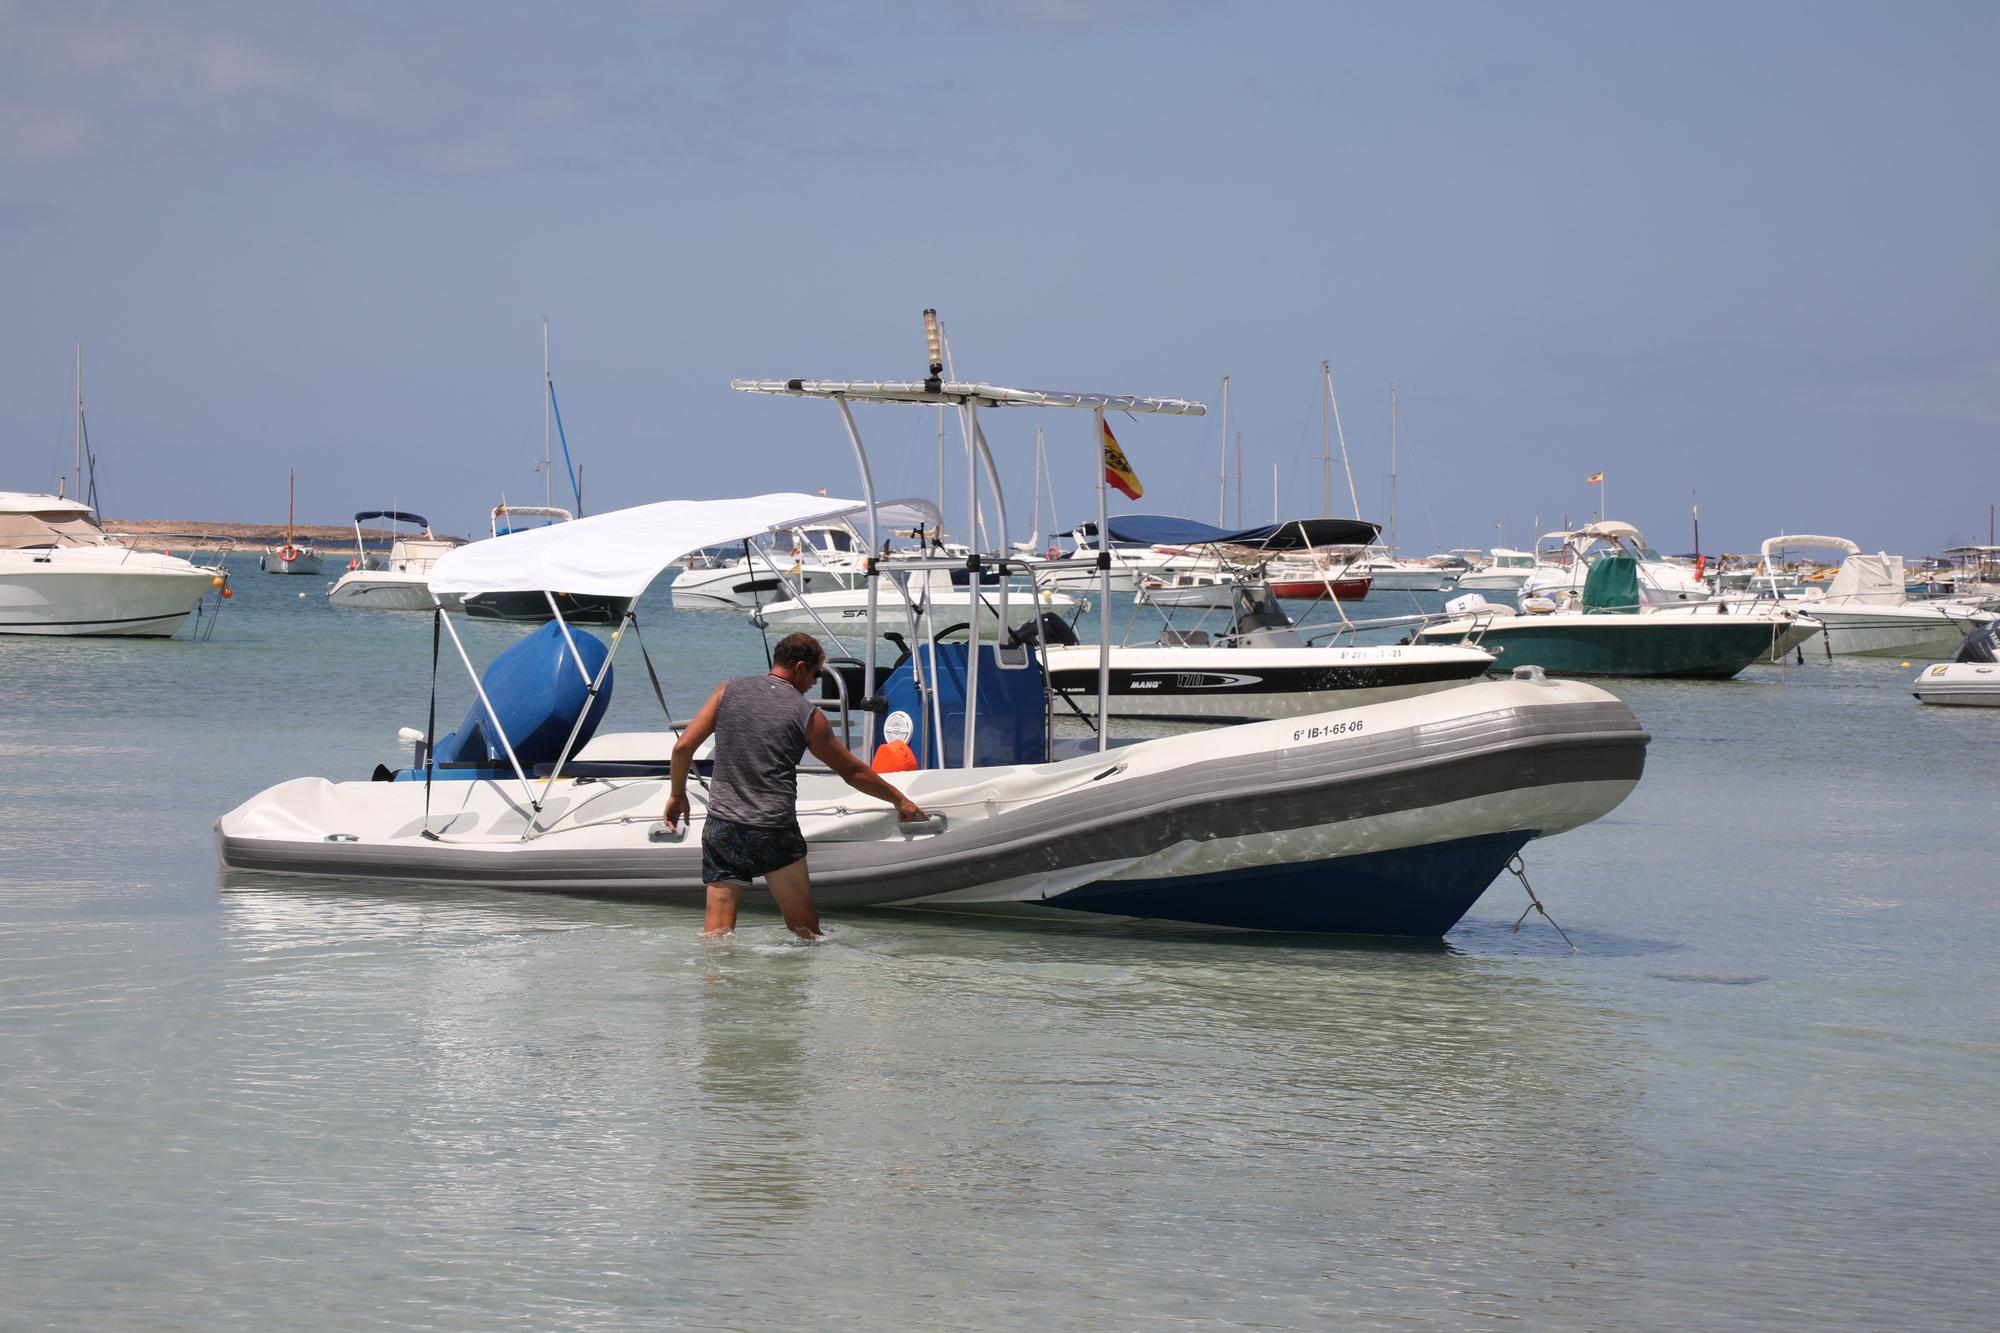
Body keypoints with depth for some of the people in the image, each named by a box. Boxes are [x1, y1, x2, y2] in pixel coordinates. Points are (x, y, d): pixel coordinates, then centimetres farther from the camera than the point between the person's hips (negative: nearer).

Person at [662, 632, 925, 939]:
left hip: (722, 826, 3)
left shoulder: (728, 692, 6)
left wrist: (677, 794, 17)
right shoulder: (807, 715, 0)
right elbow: (853, 772, 8)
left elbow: (683, 747, 2)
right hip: (775, 831, -3)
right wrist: (899, 800, 21)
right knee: (805, 930, 9)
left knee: (716, 931, 2)